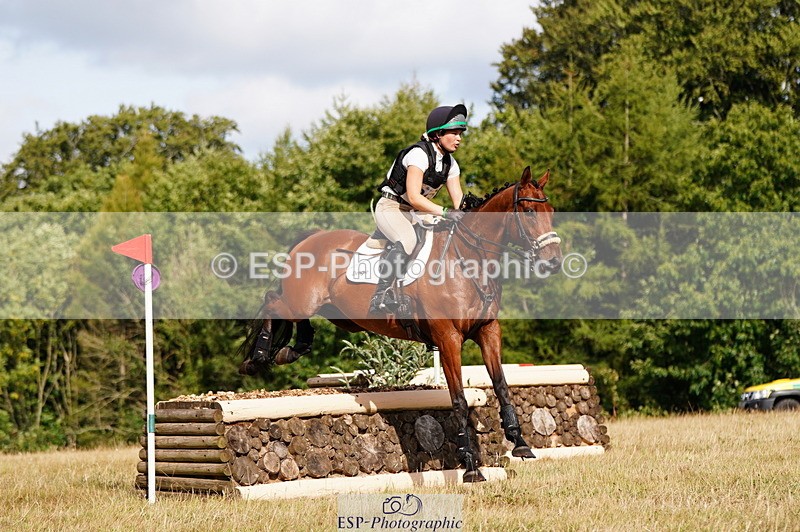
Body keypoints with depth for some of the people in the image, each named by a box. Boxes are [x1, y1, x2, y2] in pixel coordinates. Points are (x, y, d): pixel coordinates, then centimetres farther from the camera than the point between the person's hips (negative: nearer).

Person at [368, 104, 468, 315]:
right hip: (390, 208, -10)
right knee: (407, 240, -35)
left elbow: (459, 201, 3)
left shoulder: (449, 163, 5)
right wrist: (445, 212, -38)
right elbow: (414, 197, -29)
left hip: (415, 213, 10)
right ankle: (379, 299, -38)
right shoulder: (419, 154, -20)